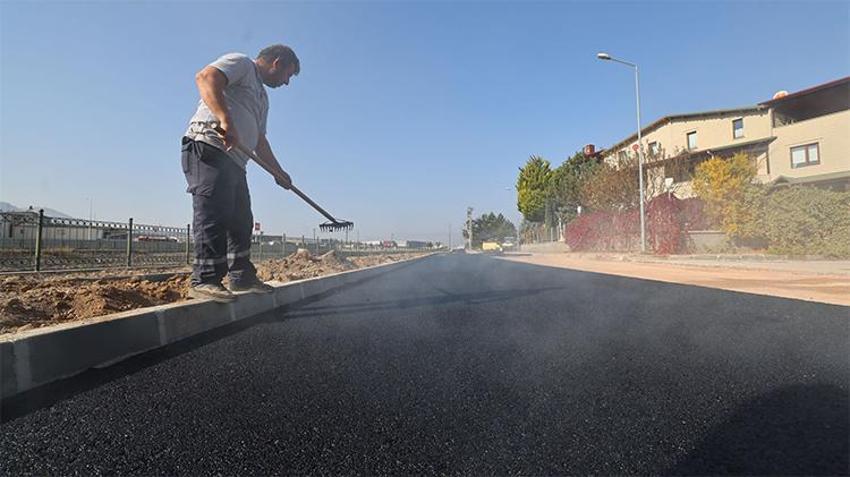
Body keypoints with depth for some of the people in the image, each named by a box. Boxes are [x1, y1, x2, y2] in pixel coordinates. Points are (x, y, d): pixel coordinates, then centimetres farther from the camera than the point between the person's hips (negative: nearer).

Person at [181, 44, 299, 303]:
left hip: (235, 161, 10)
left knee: (241, 220, 8)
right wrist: (225, 120, -29)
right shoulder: (240, 63, 5)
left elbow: (259, 141, 33)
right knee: (214, 215, -16)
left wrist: (278, 172, 27)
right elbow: (205, 77, -16)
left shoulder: (262, 97, 32)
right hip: (208, 148, -10)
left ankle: (242, 277, 16)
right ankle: (204, 280, -14)